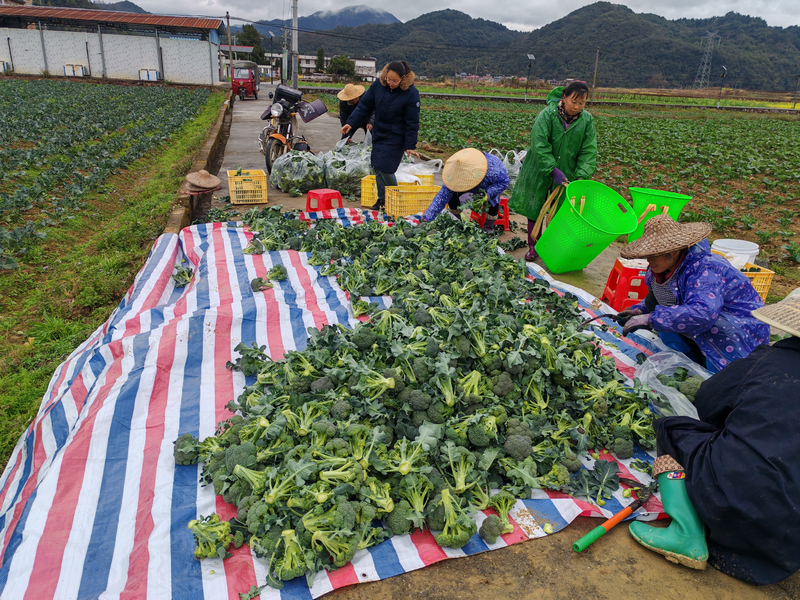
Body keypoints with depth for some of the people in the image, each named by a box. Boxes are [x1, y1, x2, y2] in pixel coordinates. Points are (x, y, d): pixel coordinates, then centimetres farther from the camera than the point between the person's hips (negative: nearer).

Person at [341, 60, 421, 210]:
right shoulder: (378, 84, -5)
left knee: (384, 168, -12)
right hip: (379, 133, 6)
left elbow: (412, 123, -12)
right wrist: (351, 123, 0)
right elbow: (365, 105, 6)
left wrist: (410, 146, -12)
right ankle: (382, 200, 22)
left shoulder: (411, 94, -17)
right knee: (377, 167, 8)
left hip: (396, 137, -6)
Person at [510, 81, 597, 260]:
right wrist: (554, 170, -27)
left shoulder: (587, 120, -3)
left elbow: (589, 151, -5)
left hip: (567, 173, 2)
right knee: (535, 208, 6)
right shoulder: (547, 114, -15)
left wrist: (581, 176, -17)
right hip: (540, 170, -2)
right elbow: (539, 145, -21)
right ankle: (533, 246, 20)